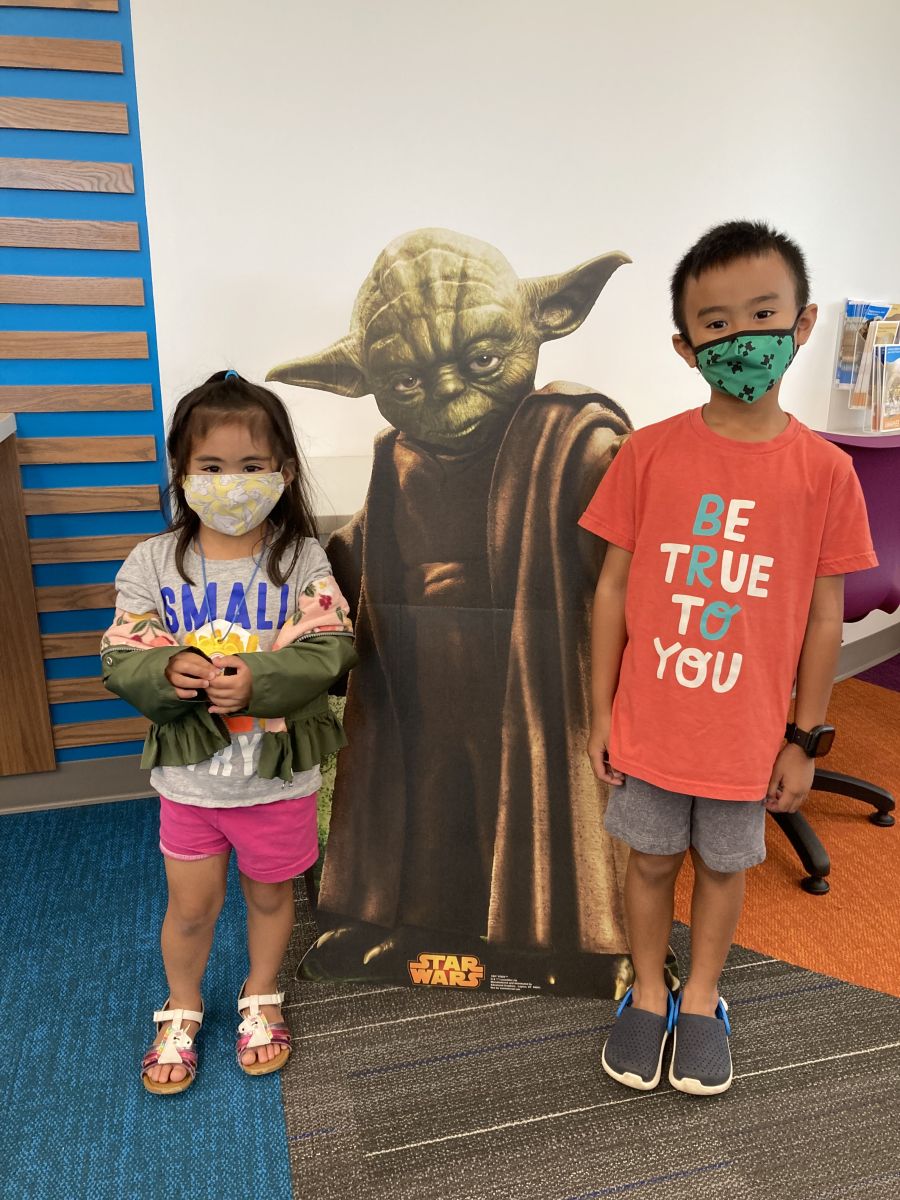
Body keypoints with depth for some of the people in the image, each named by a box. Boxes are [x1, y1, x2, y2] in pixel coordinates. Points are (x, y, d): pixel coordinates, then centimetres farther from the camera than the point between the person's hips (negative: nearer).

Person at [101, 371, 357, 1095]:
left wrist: (259, 679, -32)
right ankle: (181, 1010, 46)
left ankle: (261, 1000, 48)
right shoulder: (153, 562, -7)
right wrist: (168, 670, -28)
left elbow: (331, 650, -17)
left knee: (270, 892, 20)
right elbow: (121, 656, -6)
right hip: (189, 771, 1)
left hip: (280, 770, 0)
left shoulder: (303, 560, -11)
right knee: (191, 902, 17)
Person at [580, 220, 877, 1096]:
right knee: (651, 861, 17)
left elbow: (824, 617, -2)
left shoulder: (825, 471, -8)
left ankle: (701, 999, 45)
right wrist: (600, 714, -2)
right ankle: (648, 995, 43)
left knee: (724, 867, 19)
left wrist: (804, 739, 1)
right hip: (648, 723, 0)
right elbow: (613, 587, -4)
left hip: (747, 732, 0)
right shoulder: (648, 453, -9)